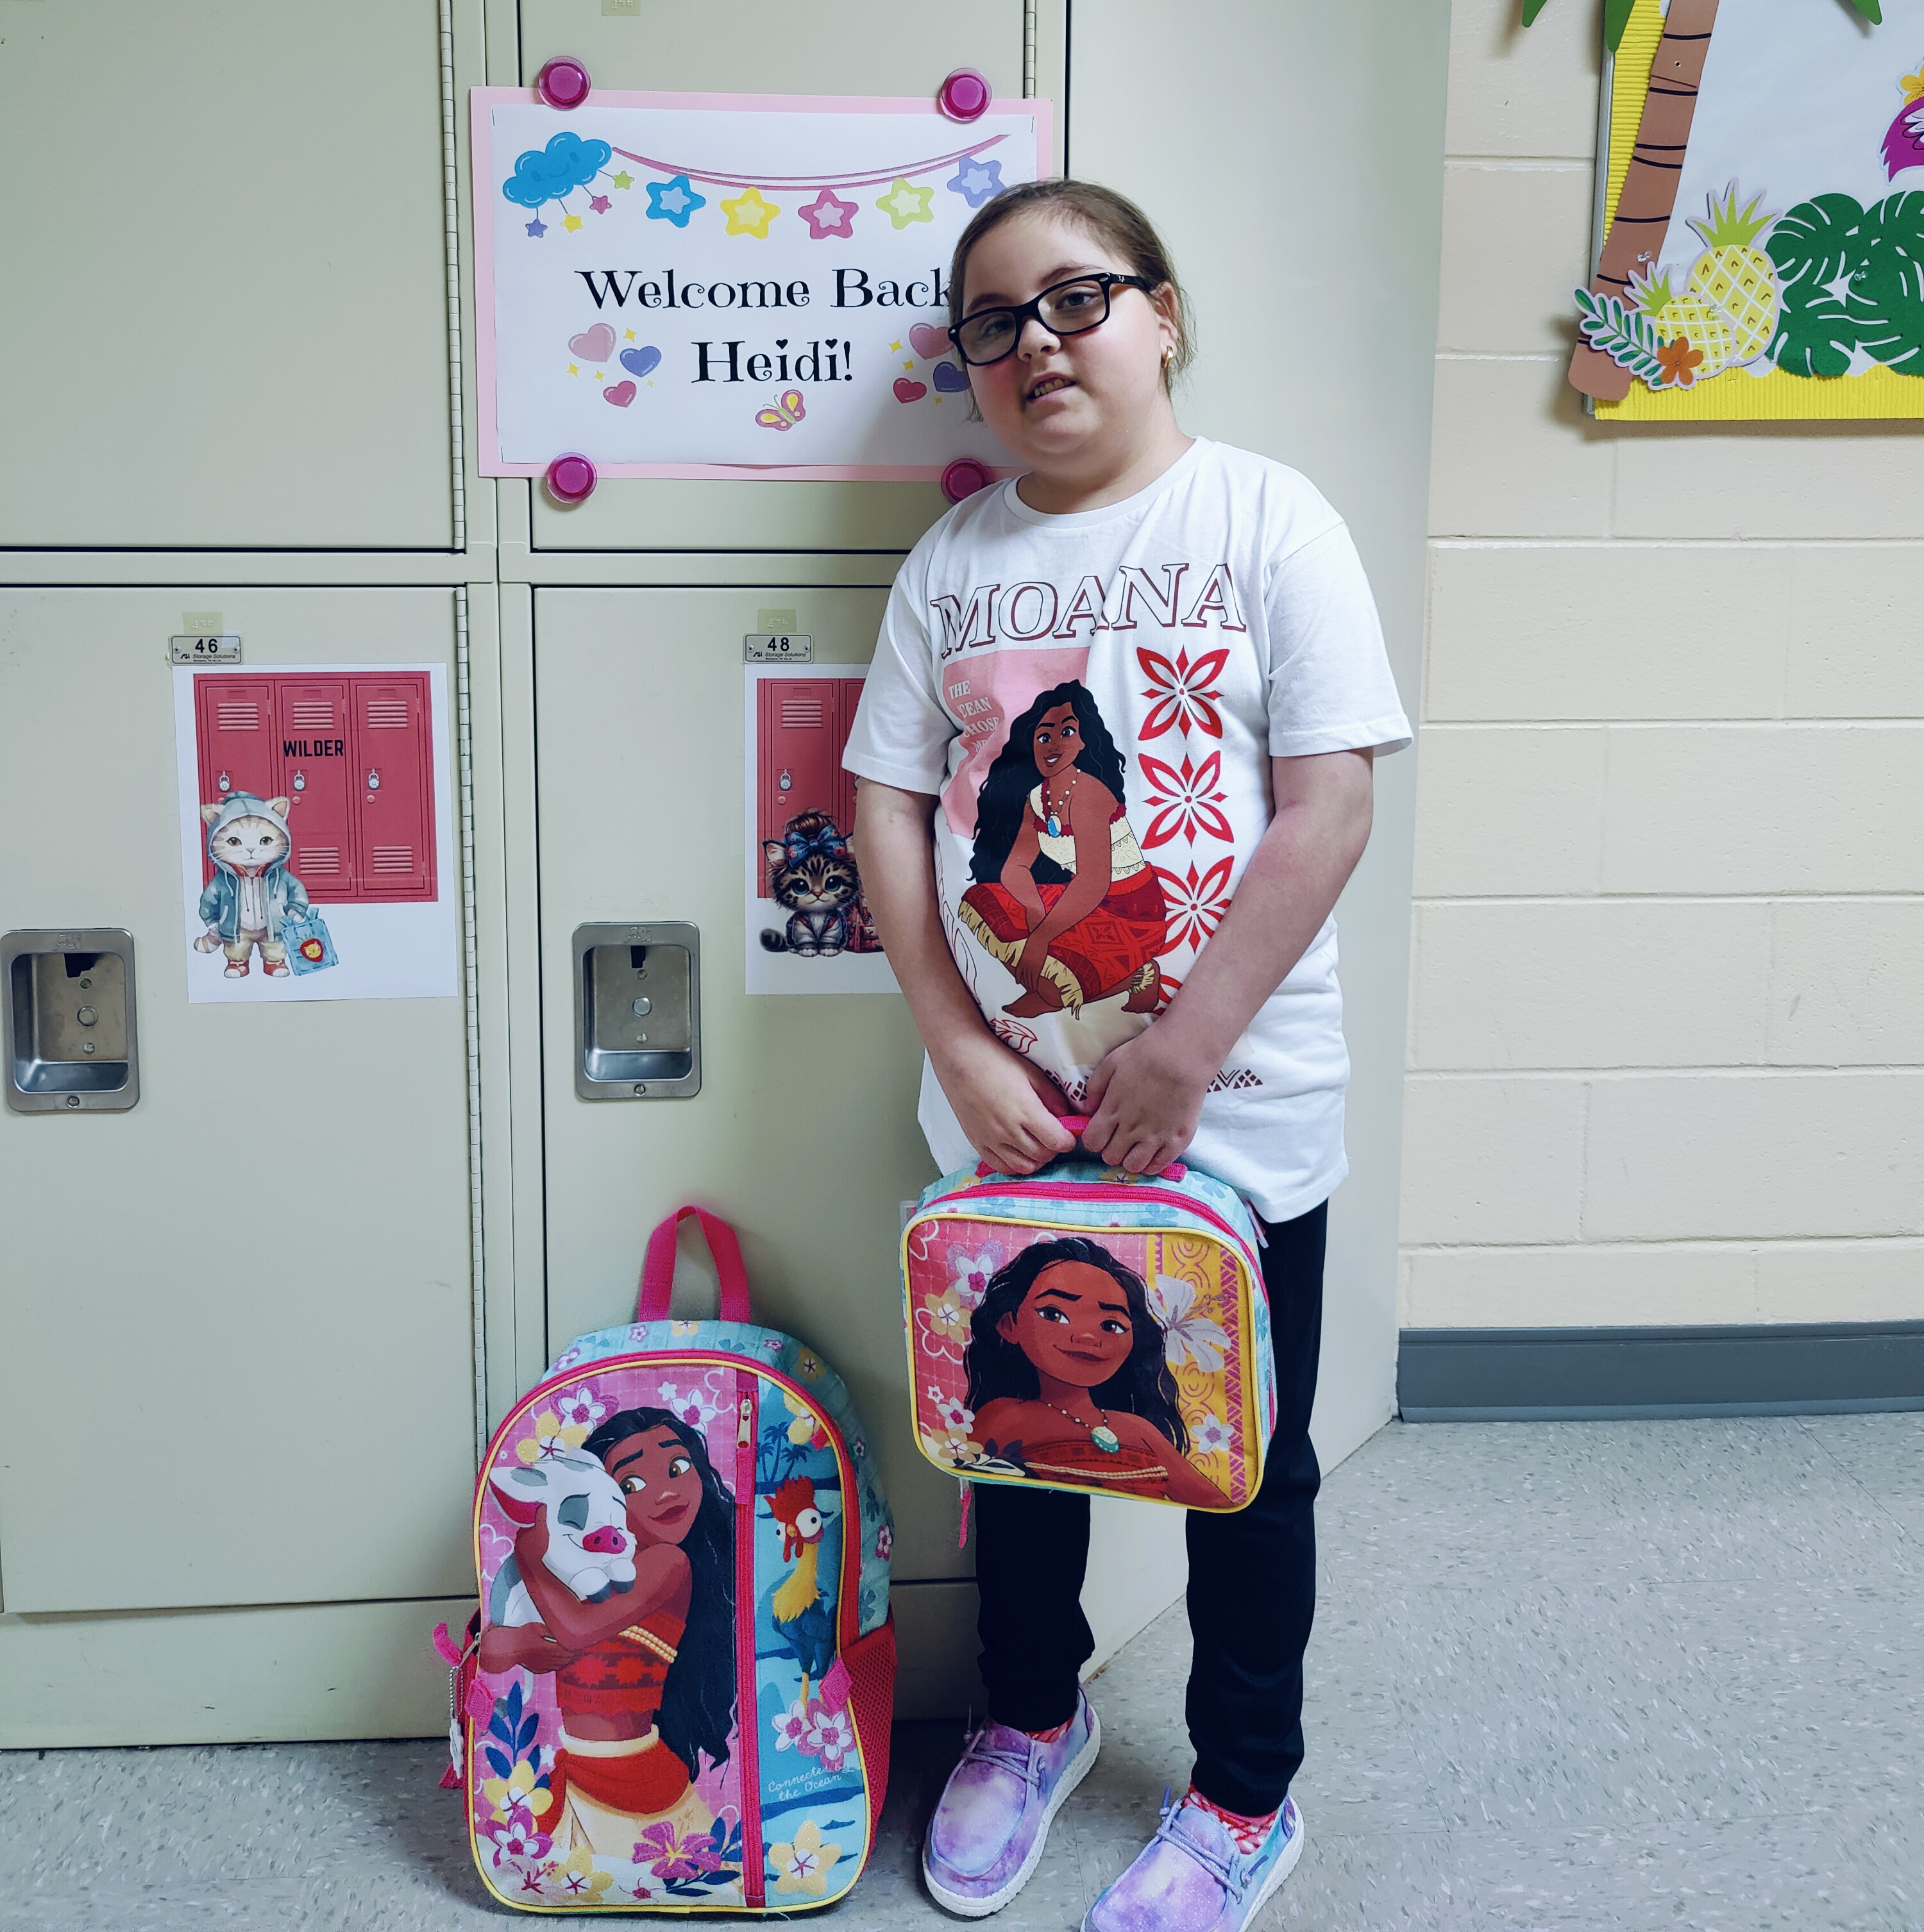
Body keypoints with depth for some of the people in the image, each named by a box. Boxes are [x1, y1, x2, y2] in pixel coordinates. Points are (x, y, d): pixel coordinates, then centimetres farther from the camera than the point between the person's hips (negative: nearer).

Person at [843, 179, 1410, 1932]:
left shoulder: (1267, 519, -7)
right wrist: (966, 1056, -8)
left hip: (1239, 1114, -3)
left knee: (1245, 1462, 11)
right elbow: (890, 811, 2)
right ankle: (1033, 1718, 43)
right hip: (1009, 1112, 4)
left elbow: (1328, 809, -13)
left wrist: (1185, 1052, -17)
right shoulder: (953, 560, 4)